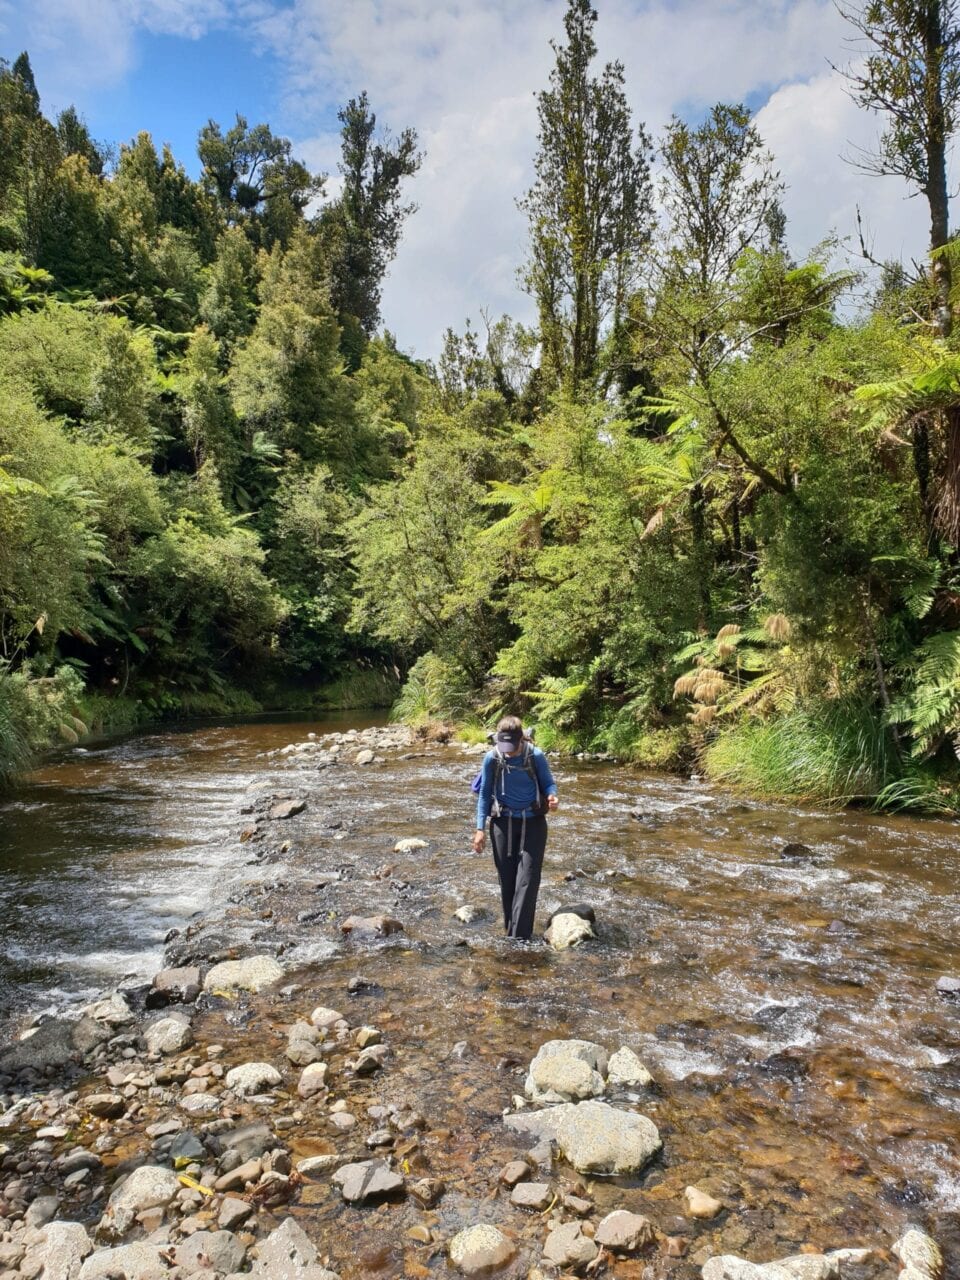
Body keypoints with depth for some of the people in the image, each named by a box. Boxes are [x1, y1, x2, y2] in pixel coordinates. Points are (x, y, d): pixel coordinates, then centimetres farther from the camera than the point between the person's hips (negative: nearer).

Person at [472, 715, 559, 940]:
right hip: (503, 823, 1)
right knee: (507, 881, 7)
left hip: (532, 822, -1)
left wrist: (552, 796, -23)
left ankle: (519, 938, -6)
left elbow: (548, 783, 1)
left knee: (527, 881, -8)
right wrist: (480, 829, -3)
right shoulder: (491, 758, -10)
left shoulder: (535, 756, -13)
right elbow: (484, 794, 1)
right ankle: (511, 932, 22)